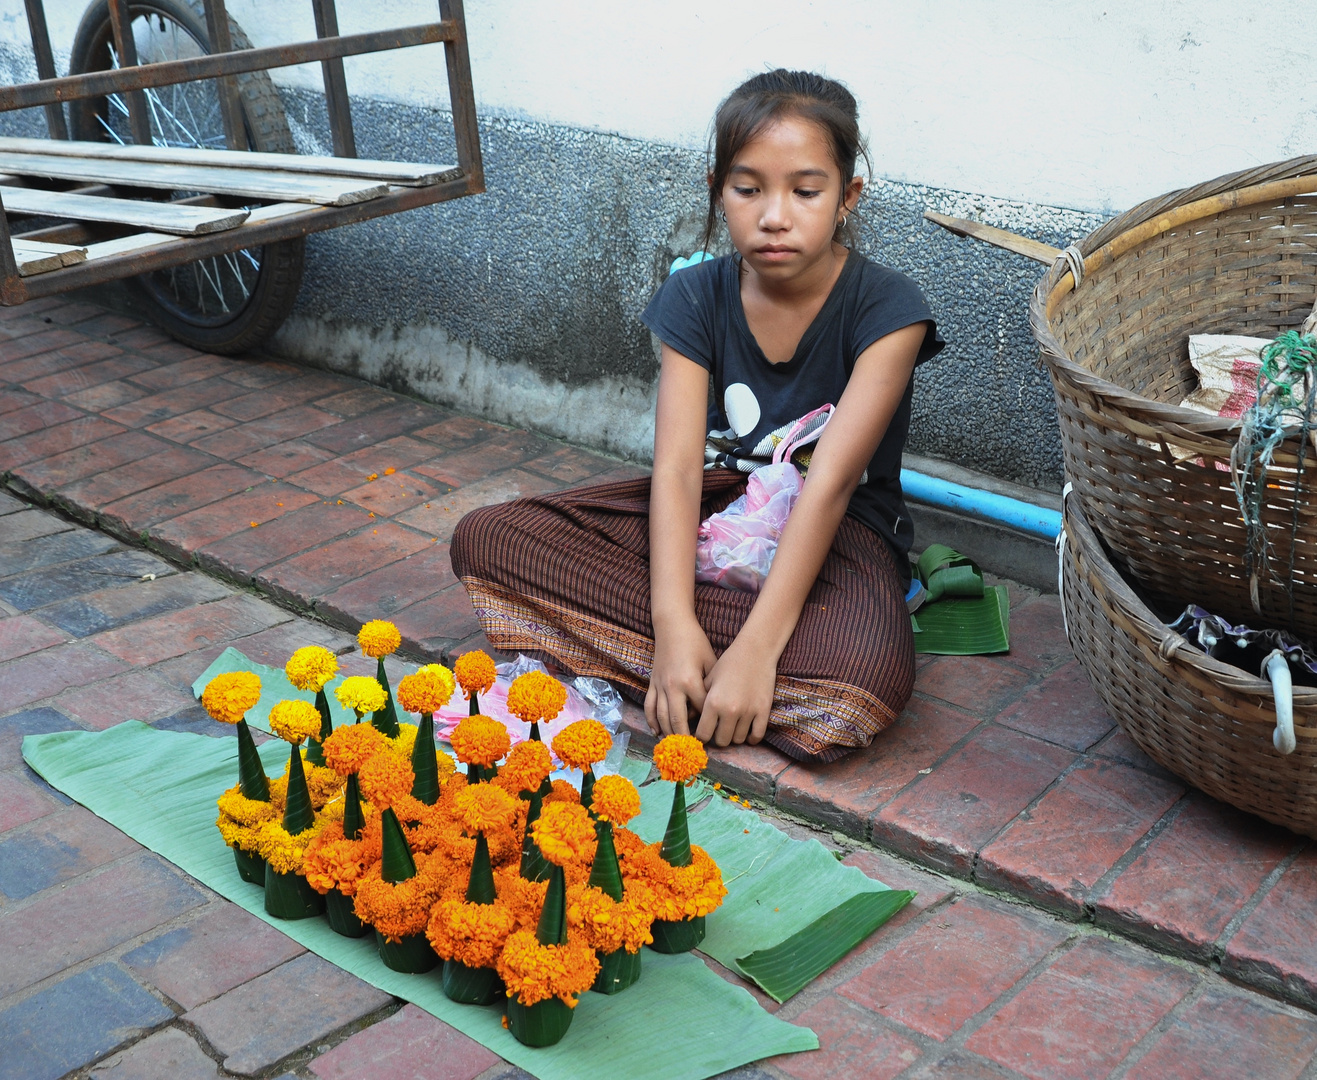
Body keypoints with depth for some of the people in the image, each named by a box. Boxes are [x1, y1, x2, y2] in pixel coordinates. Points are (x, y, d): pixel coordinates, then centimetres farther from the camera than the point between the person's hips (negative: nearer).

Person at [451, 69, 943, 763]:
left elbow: (829, 484, -25)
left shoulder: (885, 309, -17)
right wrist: (673, 626, -32)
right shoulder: (696, 298, -6)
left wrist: (755, 650, -34)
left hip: (836, 532, -3)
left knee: (866, 678, -39)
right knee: (486, 538, -14)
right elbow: (677, 467, -17)